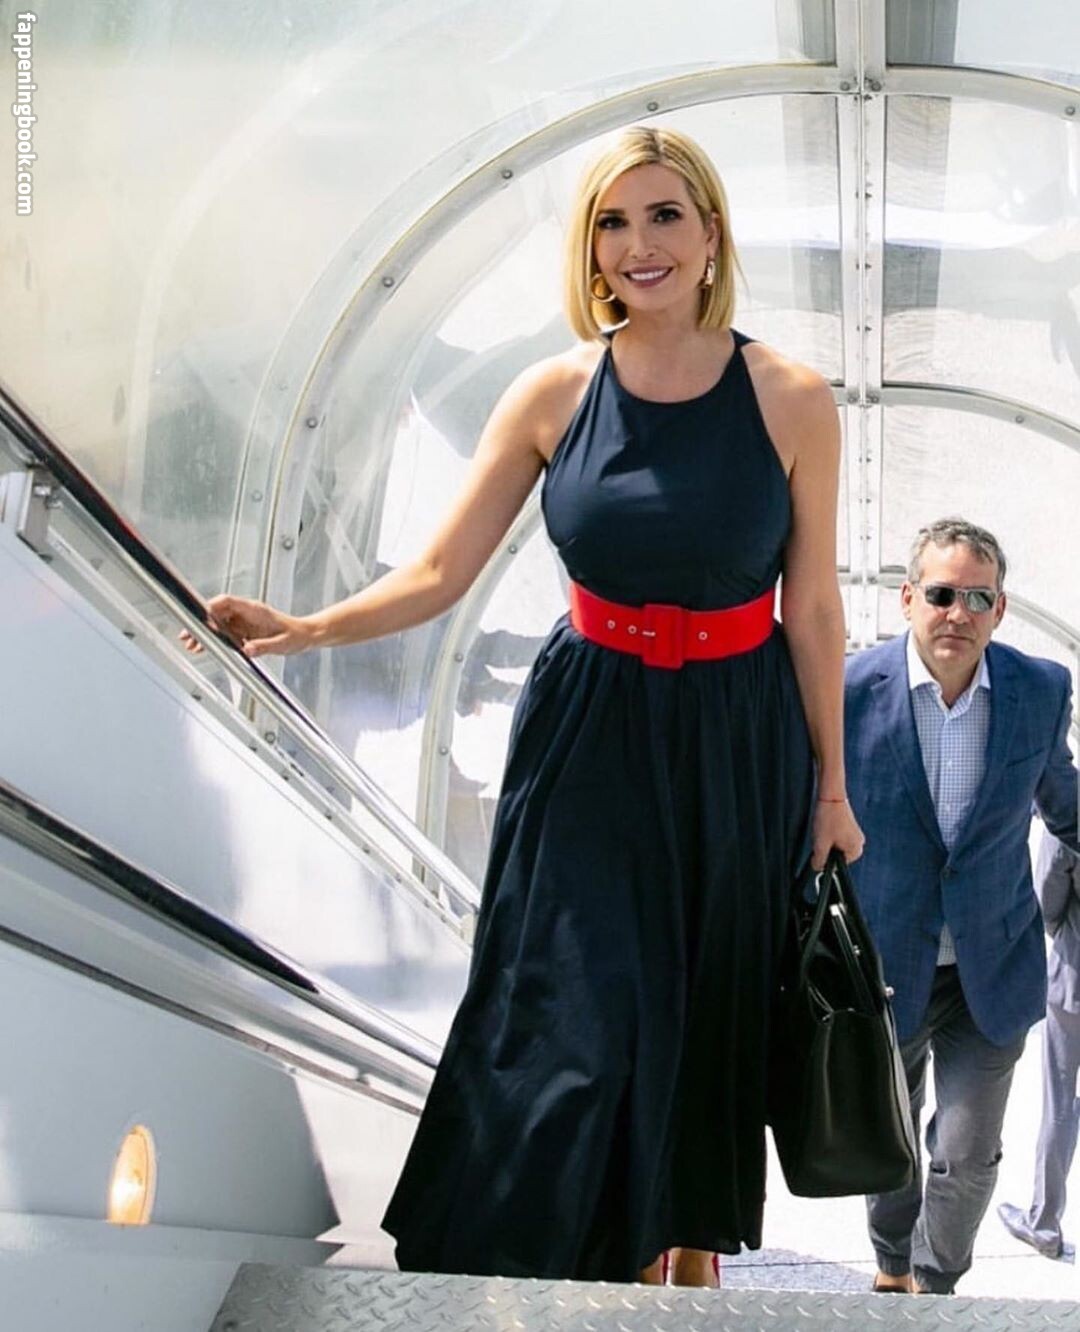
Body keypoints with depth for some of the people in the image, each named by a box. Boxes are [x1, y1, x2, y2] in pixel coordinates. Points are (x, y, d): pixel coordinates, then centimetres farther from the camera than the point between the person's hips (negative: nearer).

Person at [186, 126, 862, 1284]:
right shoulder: (553, 395, -6)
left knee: (713, 1022, 11)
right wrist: (307, 630, -22)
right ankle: (528, 1280, 20)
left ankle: (692, 1268, 35)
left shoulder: (791, 401, -9)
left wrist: (831, 786, 3)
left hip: (737, 749, 0)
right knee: (567, 1028, -1)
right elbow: (439, 573, -6)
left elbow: (812, 608, -2)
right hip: (588, 744, 0)